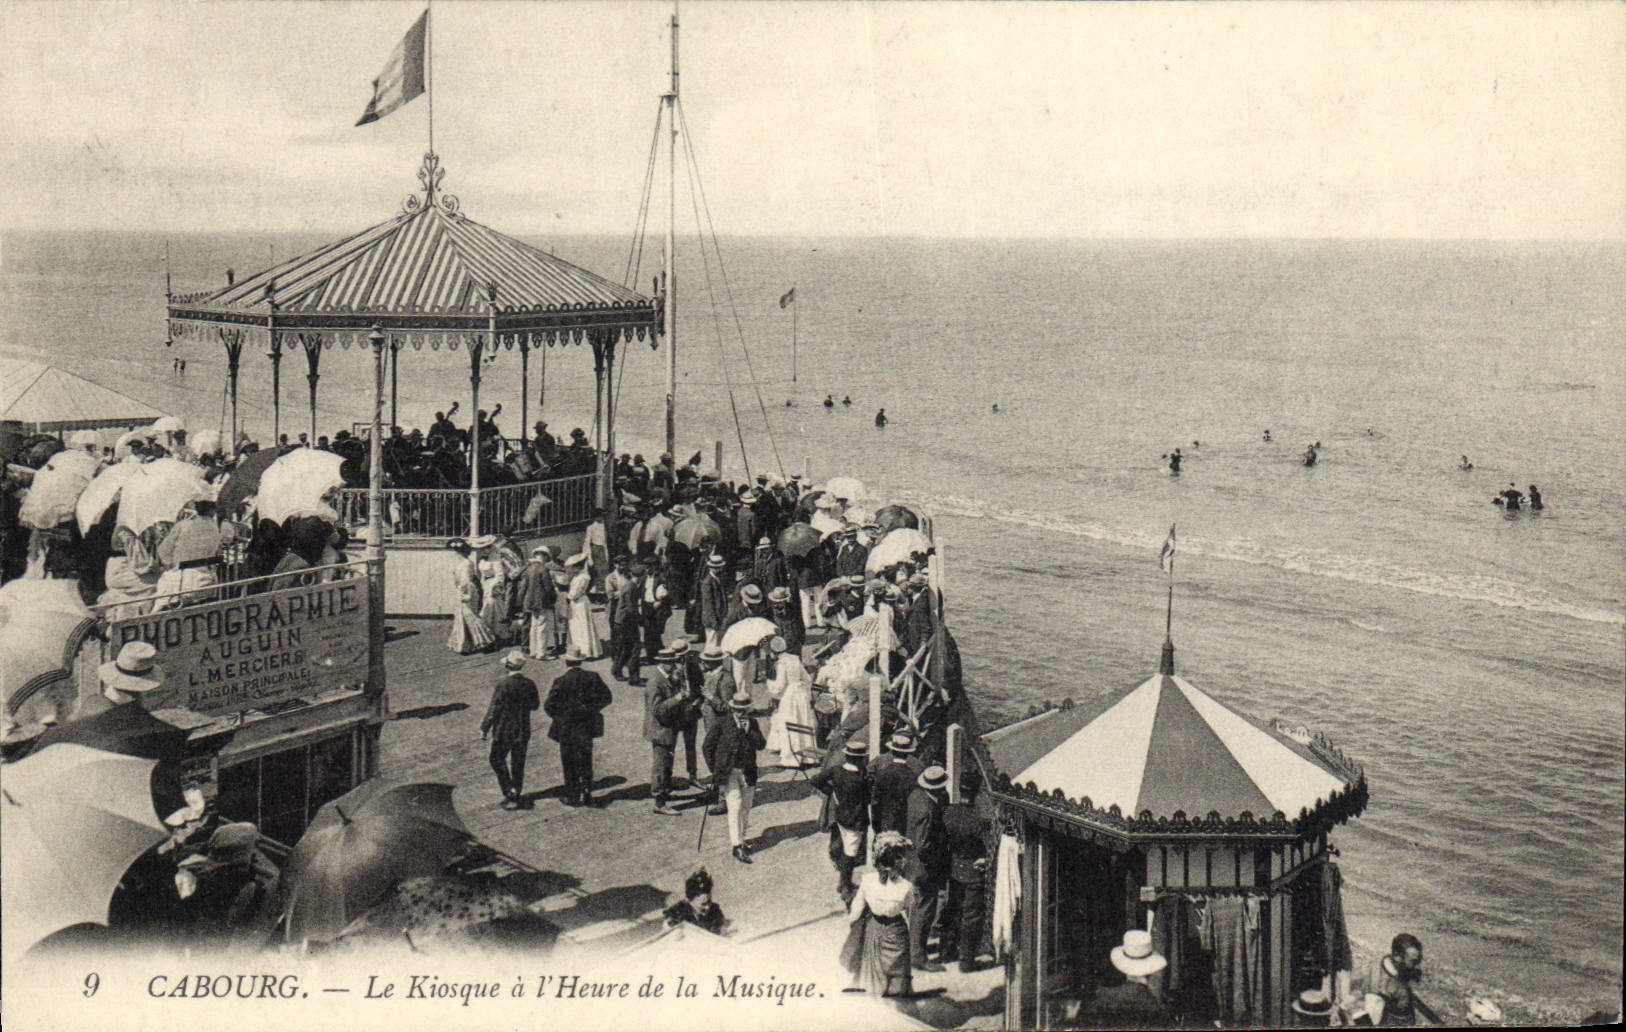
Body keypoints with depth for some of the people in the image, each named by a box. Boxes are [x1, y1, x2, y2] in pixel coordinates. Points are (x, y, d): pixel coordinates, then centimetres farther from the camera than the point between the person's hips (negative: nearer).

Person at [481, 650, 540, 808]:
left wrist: (484, 729, -7)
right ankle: (517, 795, 25)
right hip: (523, 732, 5)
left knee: (497, 760, 11)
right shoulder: (530, 684, -5)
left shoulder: (503, 685, -19)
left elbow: (494, 709, -16)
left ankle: (510, 793, 2)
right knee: (518, 763, 16)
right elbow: (536, 705, 7)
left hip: (504, 731, -5)